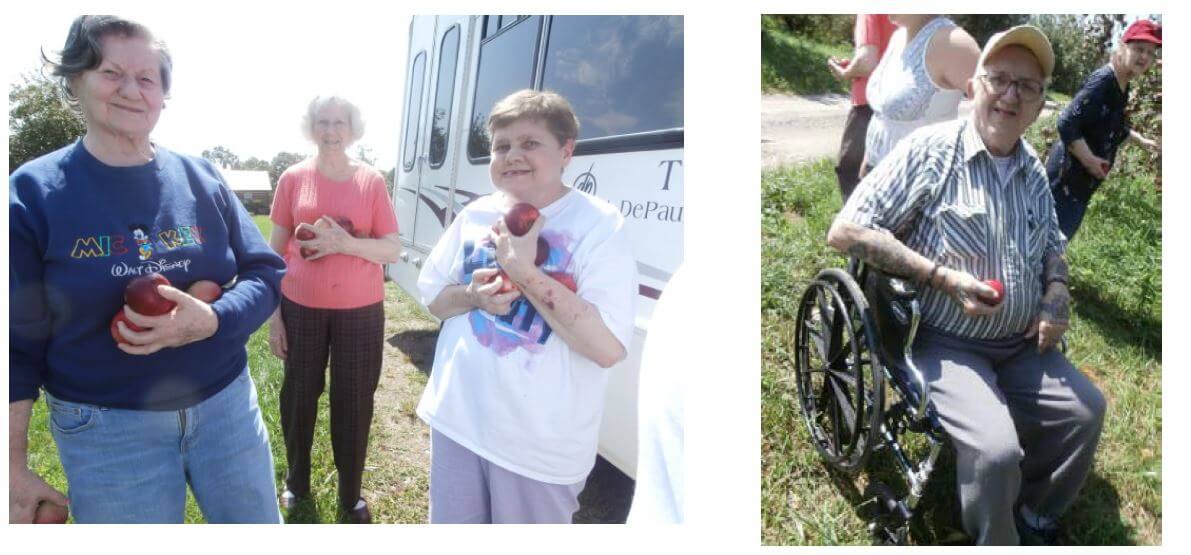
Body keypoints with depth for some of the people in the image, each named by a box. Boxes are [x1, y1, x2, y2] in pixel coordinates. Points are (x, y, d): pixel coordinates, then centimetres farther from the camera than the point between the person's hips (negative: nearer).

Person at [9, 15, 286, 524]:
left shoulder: (201, 178, 1)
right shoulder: (32, 193, -6)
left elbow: (267, 274, 0)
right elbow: (15, 343, -4)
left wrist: (211, 320, -21)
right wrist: (13, 467, -3)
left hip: (227, 403, 3)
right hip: (106, 430, -2)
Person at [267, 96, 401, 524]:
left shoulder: (372, 181, -3)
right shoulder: (293, 178, -1)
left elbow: (393, 250, -5)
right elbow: (275, 251, 3)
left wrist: (345, 244, -22)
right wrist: (273, 314, 0)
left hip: (360, 311, -1)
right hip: (301, 308, 1)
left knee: (355, 403, 8)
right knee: (299, 396, 15)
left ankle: (351, 496, 25)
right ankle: (296, 483, 37)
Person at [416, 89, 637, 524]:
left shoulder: (600, 226, -16)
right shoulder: (476, 214, 2)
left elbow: (608, 348, -24)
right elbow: (432, 296, 11)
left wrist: (524, 272, -26)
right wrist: (472, 296, -12)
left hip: (540, 444, -5)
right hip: (458, 419, 5)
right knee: (452, 521, 22)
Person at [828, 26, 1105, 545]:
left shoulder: (1033, 168, 9)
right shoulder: (930, 150, -14)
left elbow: (1053, 244, 24)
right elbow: (845, 230, -20)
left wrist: (1057, 294, 1)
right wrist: (944, 278, -23)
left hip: (1022, 345, 8)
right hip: (945, 344, -7)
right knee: (996, 448, -25)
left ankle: (1035, 513, 28)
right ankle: (994, 541, 5)